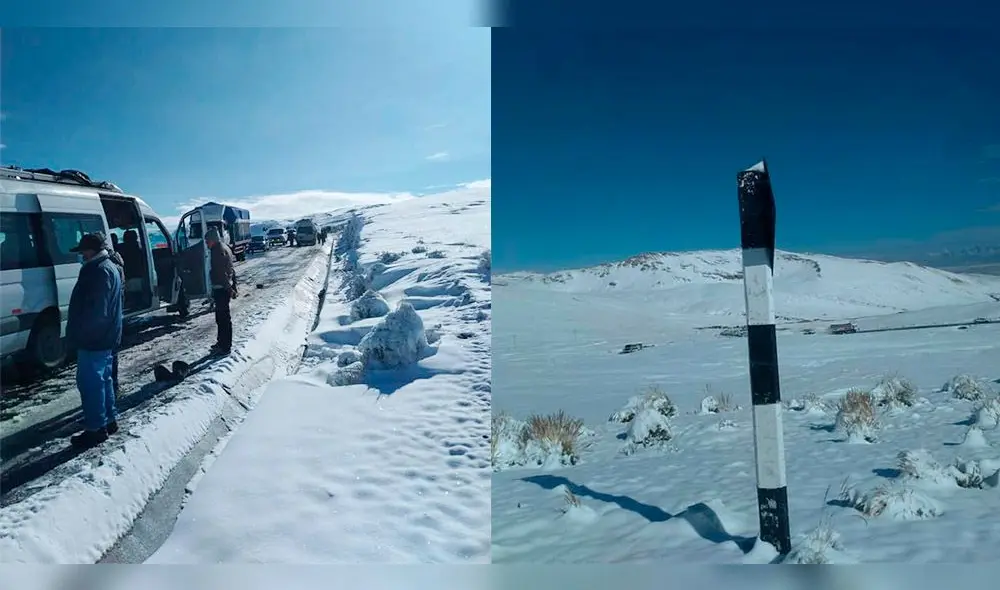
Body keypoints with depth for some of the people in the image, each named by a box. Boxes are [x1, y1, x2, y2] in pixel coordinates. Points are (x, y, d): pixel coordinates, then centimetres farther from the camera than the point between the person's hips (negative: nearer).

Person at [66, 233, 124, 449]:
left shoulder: (100, 271, -19)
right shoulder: (108, 267, 15)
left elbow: (96, 311, -24)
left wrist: (80, 334, -18)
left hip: (93, 339, -11)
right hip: (103, 338, 11)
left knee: (90, 382, -5)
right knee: (102, 379, 18)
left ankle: (96, 428, 1)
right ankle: (109, 419, 28)